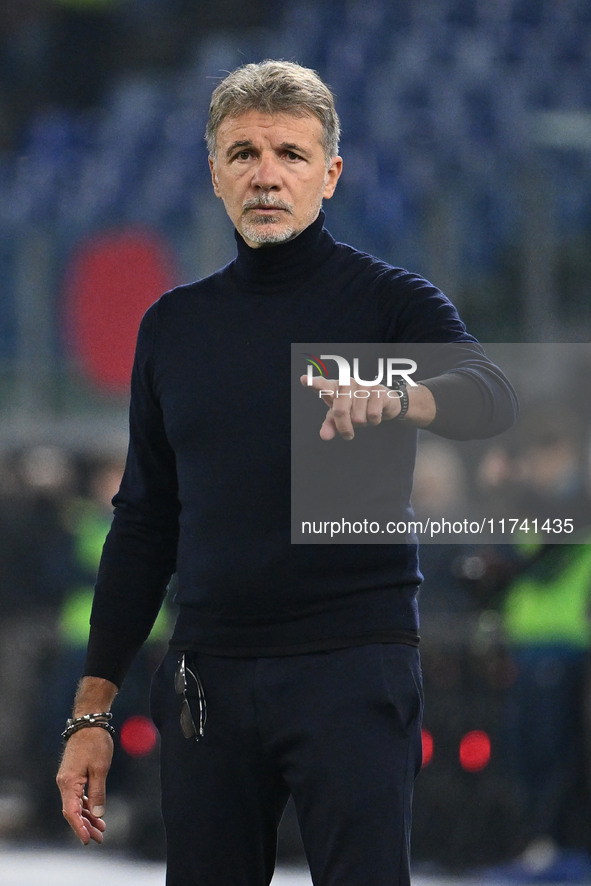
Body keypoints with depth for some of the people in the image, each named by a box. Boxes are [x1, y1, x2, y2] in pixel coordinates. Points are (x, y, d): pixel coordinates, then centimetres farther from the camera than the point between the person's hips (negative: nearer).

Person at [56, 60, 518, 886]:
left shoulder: (385, 298, 0)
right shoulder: (175, 324, 13)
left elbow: (492, 397, -20)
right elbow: (144, 523, 17)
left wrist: (397, 398, -42)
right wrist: (92, 711, 11)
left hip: (353, 668, -4)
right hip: (207, 678, 4)